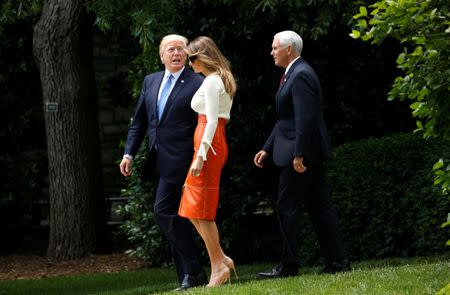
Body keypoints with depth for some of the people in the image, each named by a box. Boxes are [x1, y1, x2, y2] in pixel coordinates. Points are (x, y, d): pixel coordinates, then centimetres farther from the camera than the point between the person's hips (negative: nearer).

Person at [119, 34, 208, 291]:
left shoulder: (197, 84, -5)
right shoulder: (151, 82, 15)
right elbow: (139, 122, 18)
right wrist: (129, 154, 9)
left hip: (179, 160, -7)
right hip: (159, 161, 7)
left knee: (164, 210, -14)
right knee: (175, 216, 8)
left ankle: (192, 272, -8)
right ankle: (191, 275, 13)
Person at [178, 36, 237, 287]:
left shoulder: (211, 82, -12)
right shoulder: (224, 81, 18)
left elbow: (212, 122, -19)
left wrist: (200, 156, -23)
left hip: (209, 144, -10)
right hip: (218, 144, 10)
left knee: (202, 209, -6)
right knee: (193, 209, 11)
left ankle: (218, 266, -4)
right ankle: (222, 259, 8)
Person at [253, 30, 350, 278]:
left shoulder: (300, 75, -14)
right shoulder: (293, 74, 18)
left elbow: (305, 118, -22)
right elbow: (285, 119, 23)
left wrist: (299, 154, -24)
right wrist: (267, 148, 20)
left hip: (299, 153, -10)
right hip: (311, 154, 10)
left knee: (286, 207, -5)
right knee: (319, 207, 9)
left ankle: (288, 265, -2)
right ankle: (336, 261, 9)